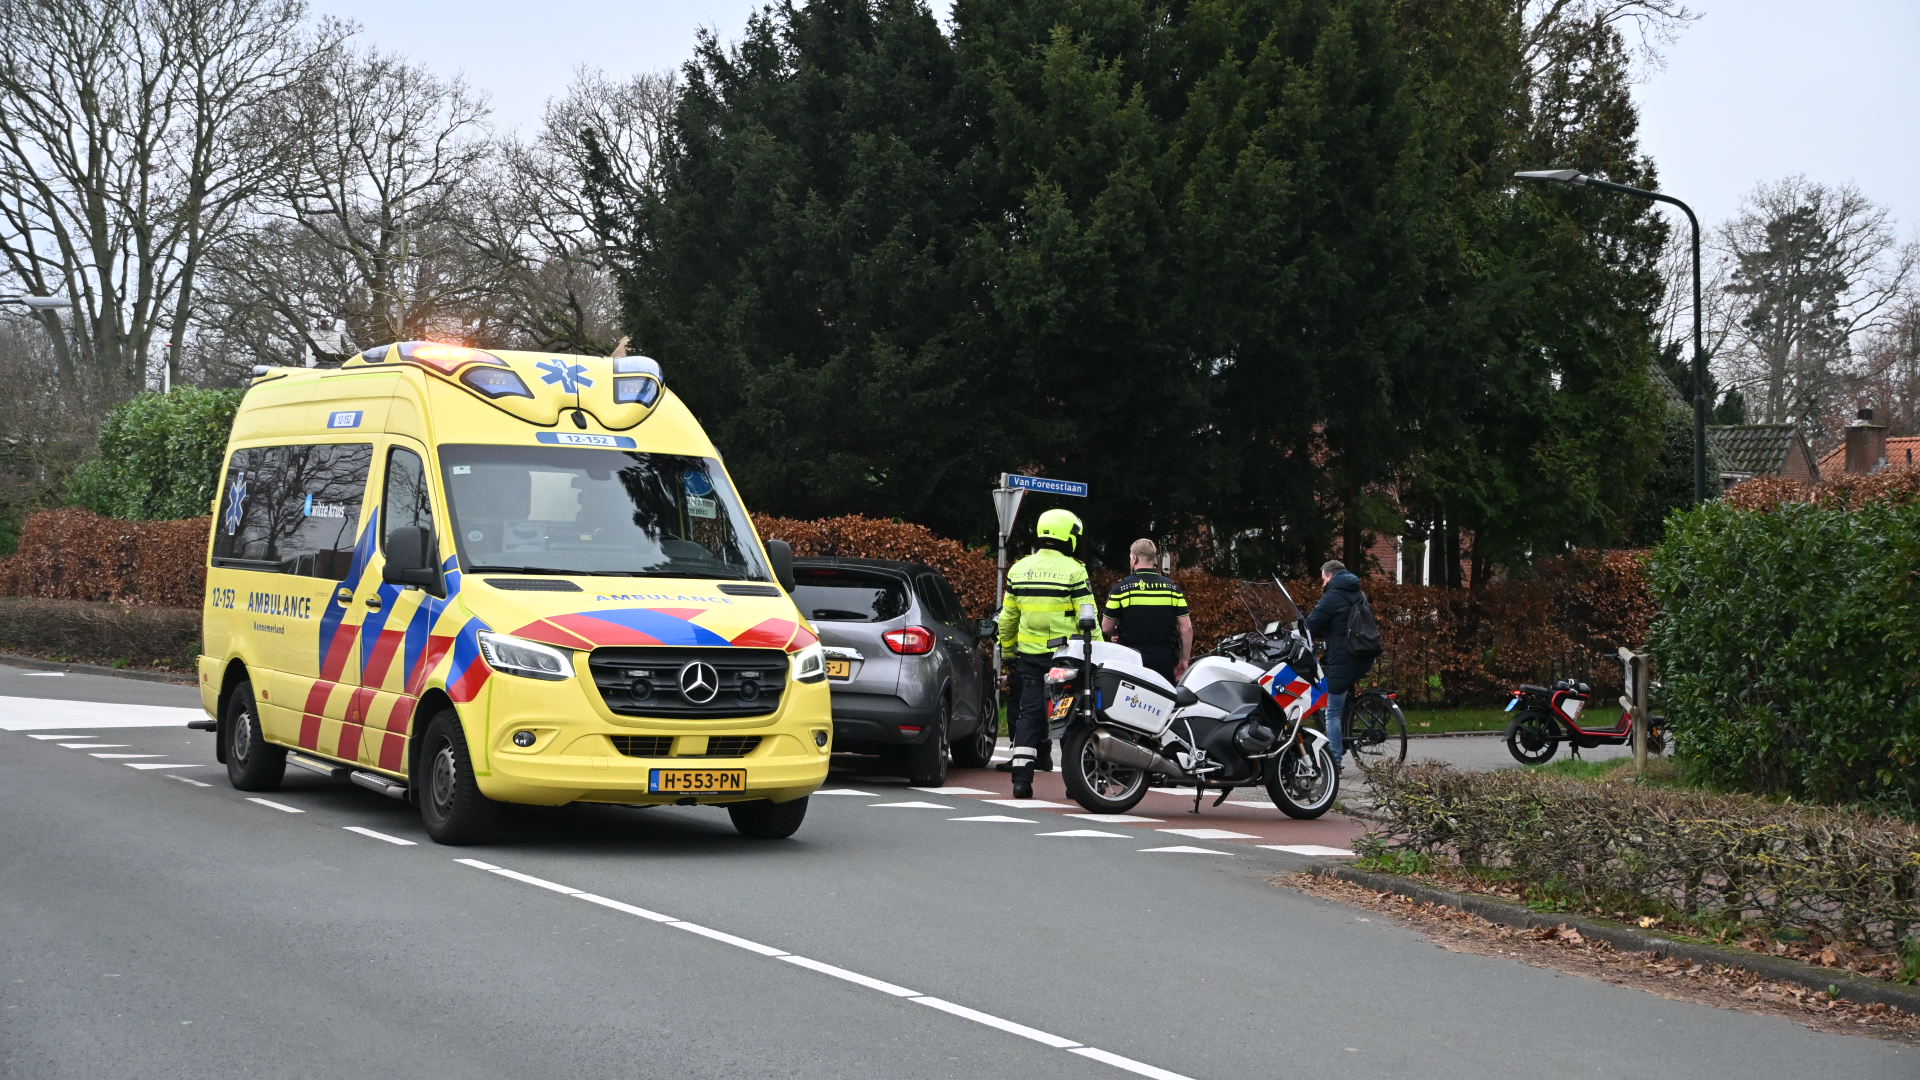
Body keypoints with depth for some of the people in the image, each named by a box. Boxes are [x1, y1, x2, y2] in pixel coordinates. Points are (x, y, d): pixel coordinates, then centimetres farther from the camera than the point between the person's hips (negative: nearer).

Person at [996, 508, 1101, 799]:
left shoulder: (1018, 569, 7)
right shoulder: (1073, 571, -7)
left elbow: (1007, 617, 13)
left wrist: (1007, 651, 24)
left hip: (1029, 655, 4)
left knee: (1029, 713, 6)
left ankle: (1021, 776, -2)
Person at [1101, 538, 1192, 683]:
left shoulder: (1121, 587, -3)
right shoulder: (1172, 587, 4)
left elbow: (1107, 627, 0)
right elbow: (1186, 627, 0)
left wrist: (1115, 636, 23)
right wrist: (1184, 660, 8)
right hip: (1165, 659, 2)